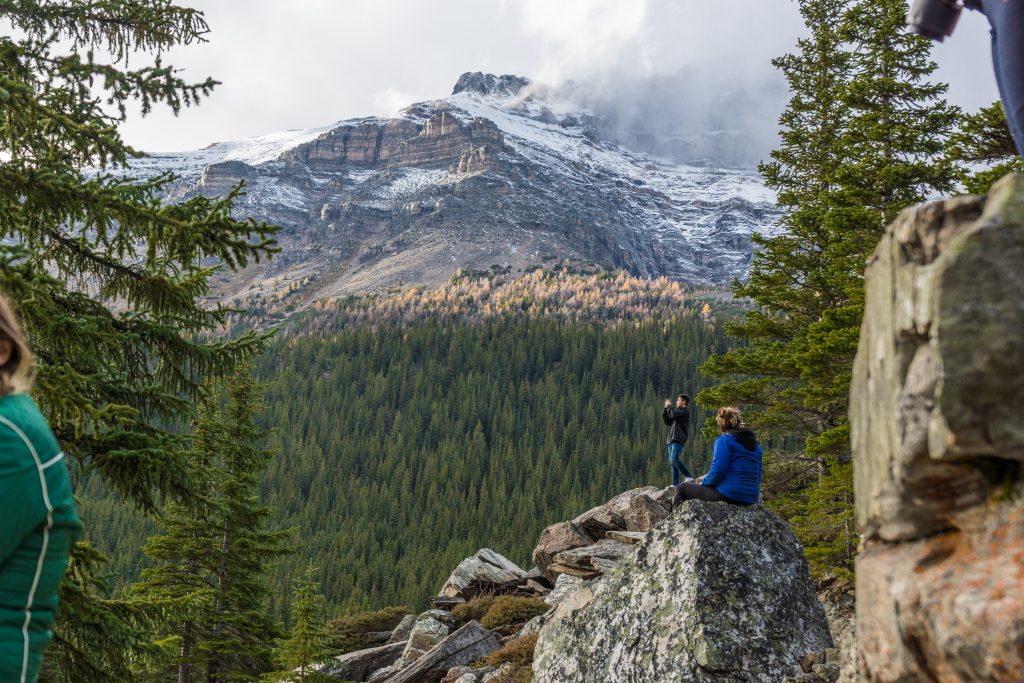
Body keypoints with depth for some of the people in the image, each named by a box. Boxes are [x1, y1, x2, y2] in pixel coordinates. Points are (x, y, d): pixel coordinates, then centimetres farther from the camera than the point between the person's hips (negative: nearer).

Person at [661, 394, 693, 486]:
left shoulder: (685, 411, -1)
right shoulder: (678, 411, 26)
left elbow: (673, 415, -17)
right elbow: (667, 421, 23)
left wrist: (669, 406, 0)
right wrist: (665, 409, 14)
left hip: (678, 440, -9)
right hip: (671, 440, 9)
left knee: (674, 460, -24)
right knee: (672, 462, 3)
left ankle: (688, 476, -18)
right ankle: (675, 484, 2)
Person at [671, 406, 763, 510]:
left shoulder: (724, 440, -6)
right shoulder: (756, 444, 15)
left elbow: (717, 471, -15)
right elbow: (757, 477, 17)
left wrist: (702, 483, 3)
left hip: (728, 495, -8)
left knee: (682, 488, 11)